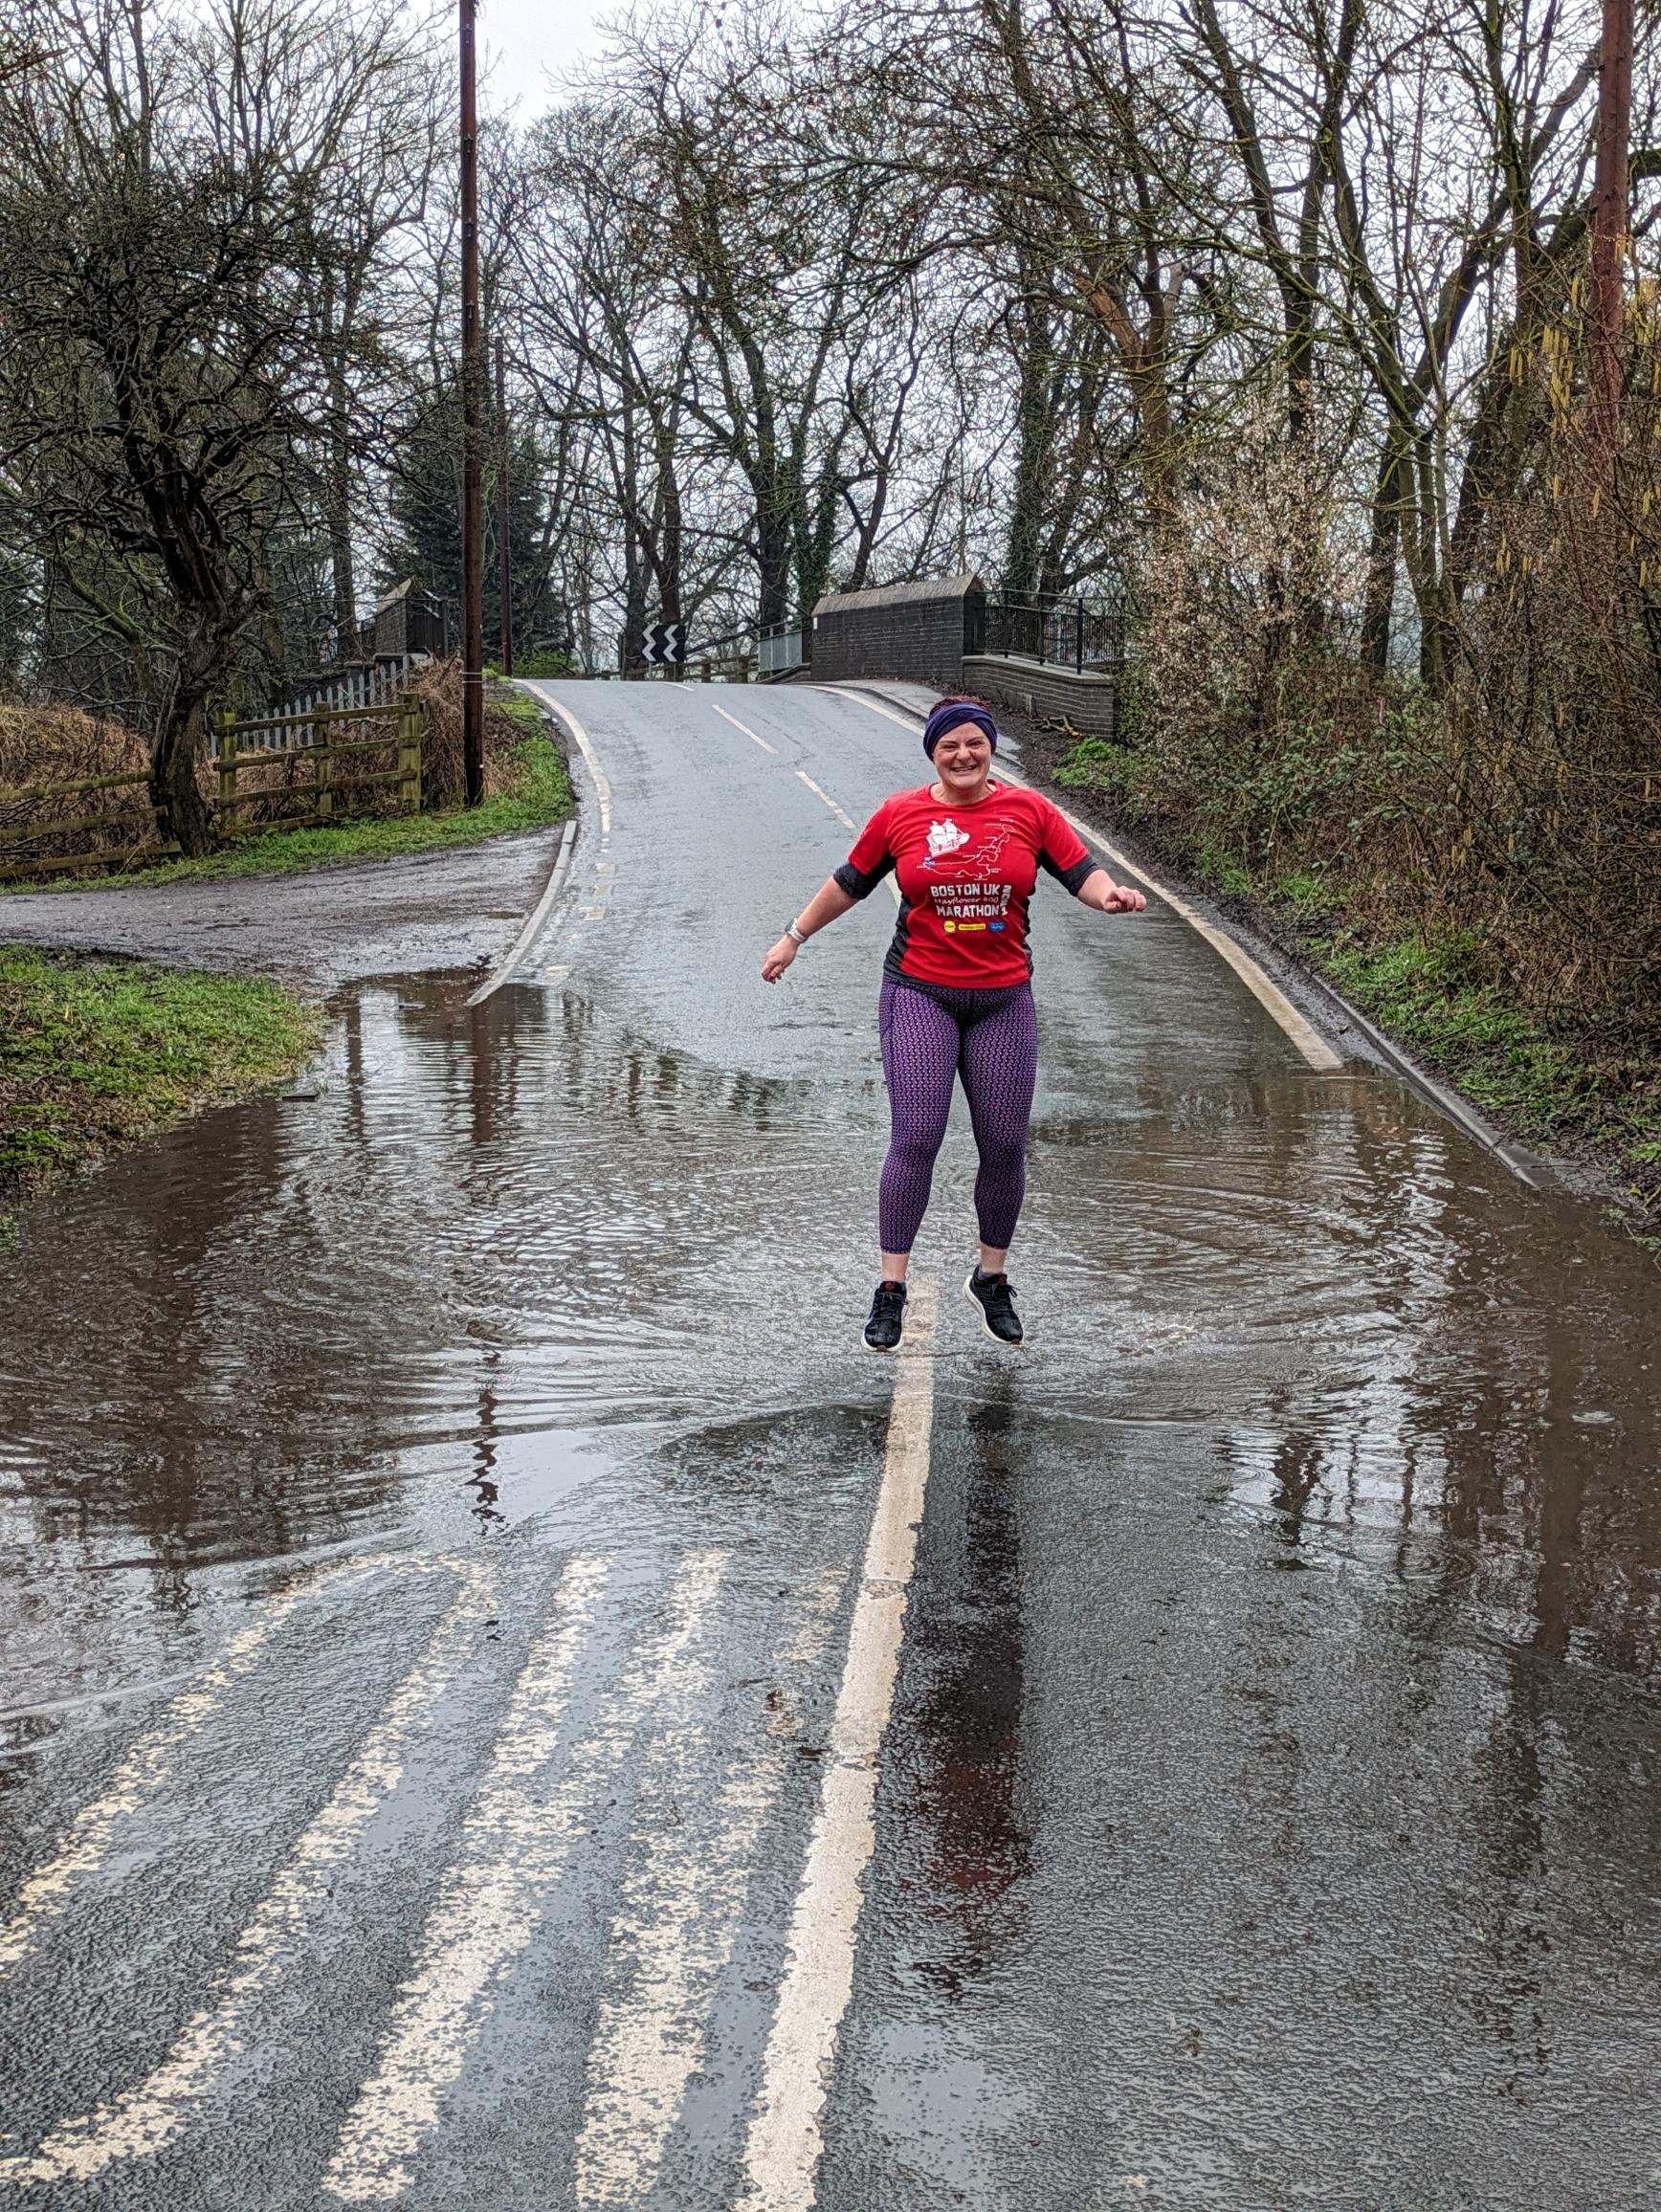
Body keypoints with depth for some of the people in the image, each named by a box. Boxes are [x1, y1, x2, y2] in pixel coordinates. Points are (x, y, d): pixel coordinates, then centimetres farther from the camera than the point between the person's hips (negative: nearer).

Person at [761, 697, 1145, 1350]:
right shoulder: (900, 814, 1)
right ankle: (891, 1290, -1)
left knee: (1004, 1147, 5)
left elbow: (1082, 872, 0)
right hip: (920, 995, -2)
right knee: (915, 1141, -11)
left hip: (1003, 1000, 2)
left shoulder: (1029, 810, 2)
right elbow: (849, 883, 13)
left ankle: (990, 1280, 25)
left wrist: (1110, 895, -22)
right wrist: (793, 938, 18)